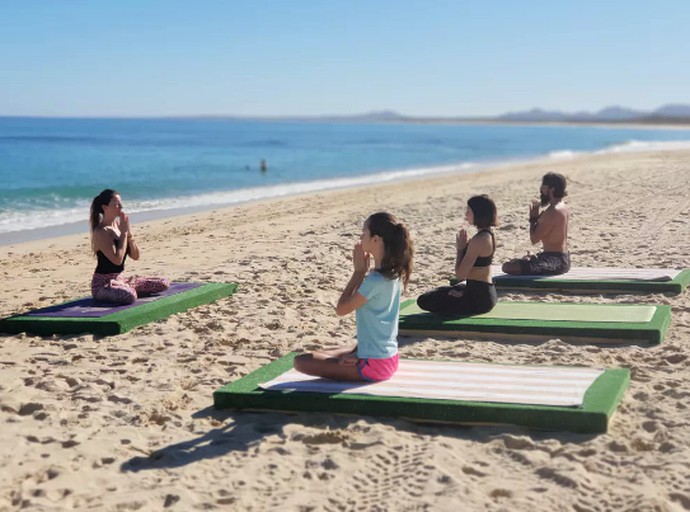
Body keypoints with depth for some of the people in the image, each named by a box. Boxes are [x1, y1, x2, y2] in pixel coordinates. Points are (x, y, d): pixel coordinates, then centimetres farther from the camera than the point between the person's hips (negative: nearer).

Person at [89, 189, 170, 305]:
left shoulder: (119, 225, 7)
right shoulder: (101, 232, -16)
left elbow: (136, 256, 7)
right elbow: (117, 260, -25)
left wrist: (129, 233, -8)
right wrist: (124, 233, -18)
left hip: (120, 279, 8)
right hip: (102, 285, -8)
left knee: (164, 283, 3)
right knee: (129, 296, -40)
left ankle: (125, 286, 5)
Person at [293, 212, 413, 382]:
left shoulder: (375, 280, -26)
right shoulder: (393, 273, 2)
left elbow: (341, 309, -15)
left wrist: (359, 271, -12)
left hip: (374, 364, -10)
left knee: (301, 361, -6)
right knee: (329, 354, 29)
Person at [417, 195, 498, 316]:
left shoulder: (479, 240, -23)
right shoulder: (489, 234, 8)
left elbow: (460, 274, -20)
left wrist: (460, 248, -9)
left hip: (479, 298, -10)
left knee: (424, 300, -7)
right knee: (441, 291, 31)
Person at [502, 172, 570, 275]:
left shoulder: (553, 211, -20)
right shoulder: (561, 206, 12)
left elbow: (534, 238, -19)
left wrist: (533, 218, -5)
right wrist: (538, 217, 1)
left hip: (554, 261, -11)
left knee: (508, 267, -21)